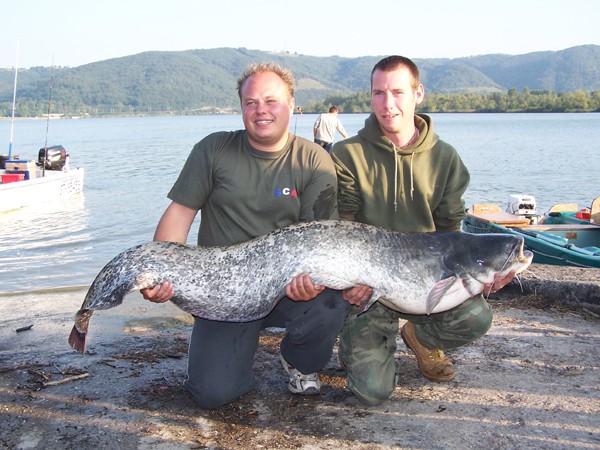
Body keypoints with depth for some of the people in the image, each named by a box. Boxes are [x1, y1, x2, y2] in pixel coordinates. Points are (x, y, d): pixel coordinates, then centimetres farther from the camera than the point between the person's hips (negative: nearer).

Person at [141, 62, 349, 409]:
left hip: (288, 288, 0)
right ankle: (243, 344, 21)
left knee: (331, 304, -33)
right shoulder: (214, 150, 2)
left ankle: (302, 362, 4)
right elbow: (179, 213, 0)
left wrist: (313, 279, -30)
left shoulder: (315, 162, -2)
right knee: (214, 393, -16)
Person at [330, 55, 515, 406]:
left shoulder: (445, 157, 3)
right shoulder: (348, 154, -5)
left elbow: (449, 231, 6)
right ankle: (384, 334, 21)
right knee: (372, 390, -17)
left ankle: (420, 336, 9)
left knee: (476, 317, -30)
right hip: (368, 285, -2)